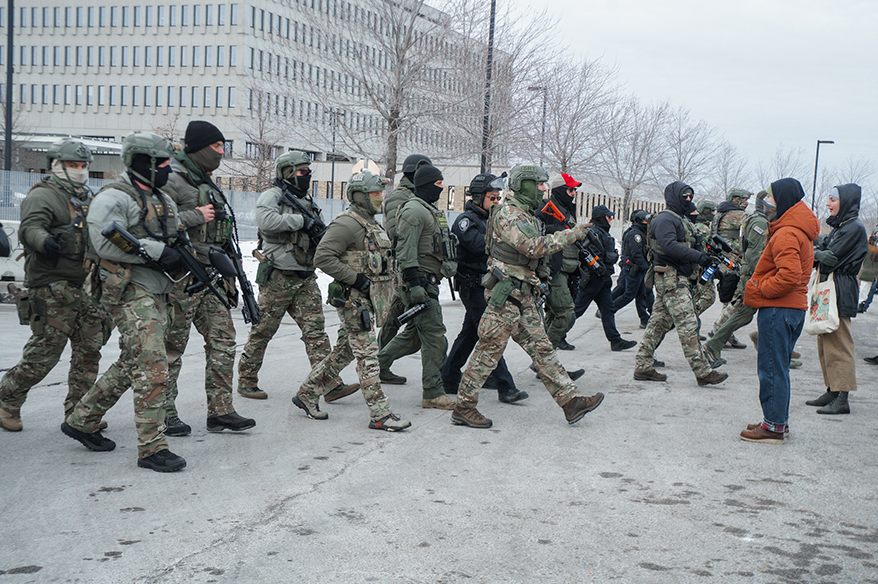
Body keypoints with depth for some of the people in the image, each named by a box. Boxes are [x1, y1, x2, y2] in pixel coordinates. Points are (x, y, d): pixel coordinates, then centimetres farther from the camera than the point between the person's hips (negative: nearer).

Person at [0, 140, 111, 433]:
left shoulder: (87, 198, 23)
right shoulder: (42, 195, -4)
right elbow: (30, 227, -22)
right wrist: (45, 241, -42)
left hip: (86, 285, 8)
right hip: (53, 287, -8)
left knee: (89, 350, 5)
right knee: (43, 353, -7)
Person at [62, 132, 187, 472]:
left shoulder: (163, 200, 19)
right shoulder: (114, 198, -10)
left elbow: (175, 239, 29)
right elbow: (107, 242, -21)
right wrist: (157, 250, -21)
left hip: (157, 293, 9)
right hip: (130, 293, -9)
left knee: (130, 367, 16)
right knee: (153, 369, -13)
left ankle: (81, 422, 30)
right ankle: (152, 448, -7)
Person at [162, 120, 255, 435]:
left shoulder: (205, 180, 19)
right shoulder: (172, 178, -10)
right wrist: (196, 216, -18)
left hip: (211, 274, 9)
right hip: (183, 274, -9)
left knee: (223, 338, 6)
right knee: (173, 345, -1)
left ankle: (220, 410, 11)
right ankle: (164, 413, 9)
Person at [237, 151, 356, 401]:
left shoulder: (307, 202, 19)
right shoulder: (271, 197, -4)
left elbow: (315, 232, 25)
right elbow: (267, 221, -25)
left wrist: (322, 236, 2)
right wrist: (300, 220, -20)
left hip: (305, 278, 7)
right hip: (277, 277, -6)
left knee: (315, 329, -1)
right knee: (262, 330, 2)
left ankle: (330, 384, -4)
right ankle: (246, 380, 16)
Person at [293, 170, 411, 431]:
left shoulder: (372, 224, 18)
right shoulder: (347, 224, -14)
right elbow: (322, 256, -21)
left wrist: (390, 277, 16)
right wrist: (354, 278, -21)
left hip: (366, 299, 10)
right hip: (352, 299, -10)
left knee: (343, 351, 14)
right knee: (367, 355, -8)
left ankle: (307, 394, 26)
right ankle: (380, 414, -5)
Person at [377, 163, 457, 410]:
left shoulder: (429, 210, 20)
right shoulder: (413, 210, -14)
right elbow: (406, 251, -20)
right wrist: (414, 285, -25)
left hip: (429, 281, 10)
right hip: (420, 282, -10)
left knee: (415, 333, 16)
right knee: (435, 336, -9)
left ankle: (377, 363, 28)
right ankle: (433, 394, -4)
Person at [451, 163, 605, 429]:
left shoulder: (527, 216, 18)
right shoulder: (508, 213, -13)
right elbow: (534, 247, -25)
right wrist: (572, 234, -20)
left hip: (525, 297, 10)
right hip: (506, 295, -10)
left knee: (541, 348, 8)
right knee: (489, 350, -4)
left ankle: (571, 401, 9)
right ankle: (464, 407, 4)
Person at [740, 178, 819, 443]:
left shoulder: (786, 234, -18)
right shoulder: (800, 231, 17)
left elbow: (789, 275, -28)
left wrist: (760, 289, -16)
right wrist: (760, 287, 12)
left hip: (778, 310, -10)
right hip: (794, 307, 10)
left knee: (772, 368, -4)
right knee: (778, 367, 17)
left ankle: (774, 426, 0)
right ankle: (779, 419, 25)